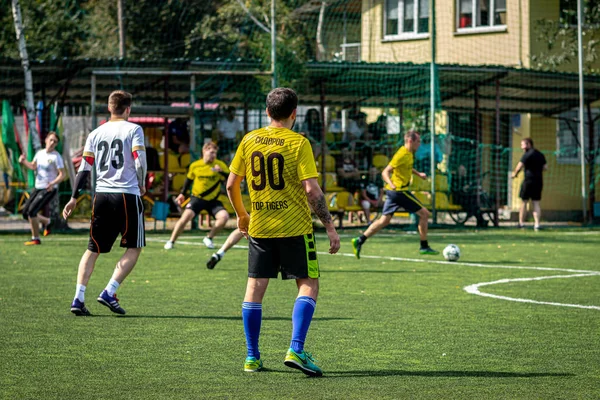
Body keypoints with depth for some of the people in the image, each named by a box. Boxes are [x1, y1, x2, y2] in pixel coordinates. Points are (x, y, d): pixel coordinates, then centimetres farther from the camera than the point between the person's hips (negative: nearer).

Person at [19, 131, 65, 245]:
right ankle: (47, 222, 29)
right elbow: (33, 166, 21)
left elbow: (62, 174, -14)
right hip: (38, 188, 7)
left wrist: (53, 183, -30)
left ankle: (35, 239, -9)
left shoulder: (56, 157, -11)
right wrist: (24, 161, 0)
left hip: (49, 190, -7)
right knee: (26, 213, 6)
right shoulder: (40, 153, 9)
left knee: (32, 211, -19)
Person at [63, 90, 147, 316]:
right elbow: (140, 162, -10)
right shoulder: (133, 130, -2)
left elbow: (84, 168, 8)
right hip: (127, 195, -4)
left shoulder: (95, 134, 11)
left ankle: (78, 298, 0)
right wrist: (142, 185, 8)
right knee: (134, 248, 7)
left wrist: (74, 198, 13)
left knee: (93, 249, 11)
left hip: (102, 195, 5)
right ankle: (109, 293, -7)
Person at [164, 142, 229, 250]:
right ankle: (171, 242, -6)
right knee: (185, 217, -22)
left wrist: (221, 172, -29)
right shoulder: (195, 166, -3)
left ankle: (208, 238, 0)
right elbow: (189, 179, 14)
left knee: (224, 216, -22)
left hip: (213, 200, 1)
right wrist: (182, 194, 12)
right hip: (197, 198, -1)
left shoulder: (220, 165, -7)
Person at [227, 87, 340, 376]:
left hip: (259, 228, 4)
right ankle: (296, 350, -11)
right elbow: (311, 190, -14)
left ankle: (252, 357, 12)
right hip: (294, 227, -4)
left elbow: (231, 184, 8)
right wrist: (329, 226, -8)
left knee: (255, 287, 10)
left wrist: (241, 215, 24)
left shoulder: (249, 140, 4)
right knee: (308, 285, 3)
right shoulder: (298, 142, -8)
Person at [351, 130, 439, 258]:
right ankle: (424, 246, 5)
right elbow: (385, 172, -22)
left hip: (393, 191, 10)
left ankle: (359, 241, 3)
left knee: (384, 220, 8)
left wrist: (418, 174, 28)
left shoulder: (409, 153, 11)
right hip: (399, 191, -10)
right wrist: (391, 184, -38)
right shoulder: (402, 154, -18)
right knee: (424, 213, -2)